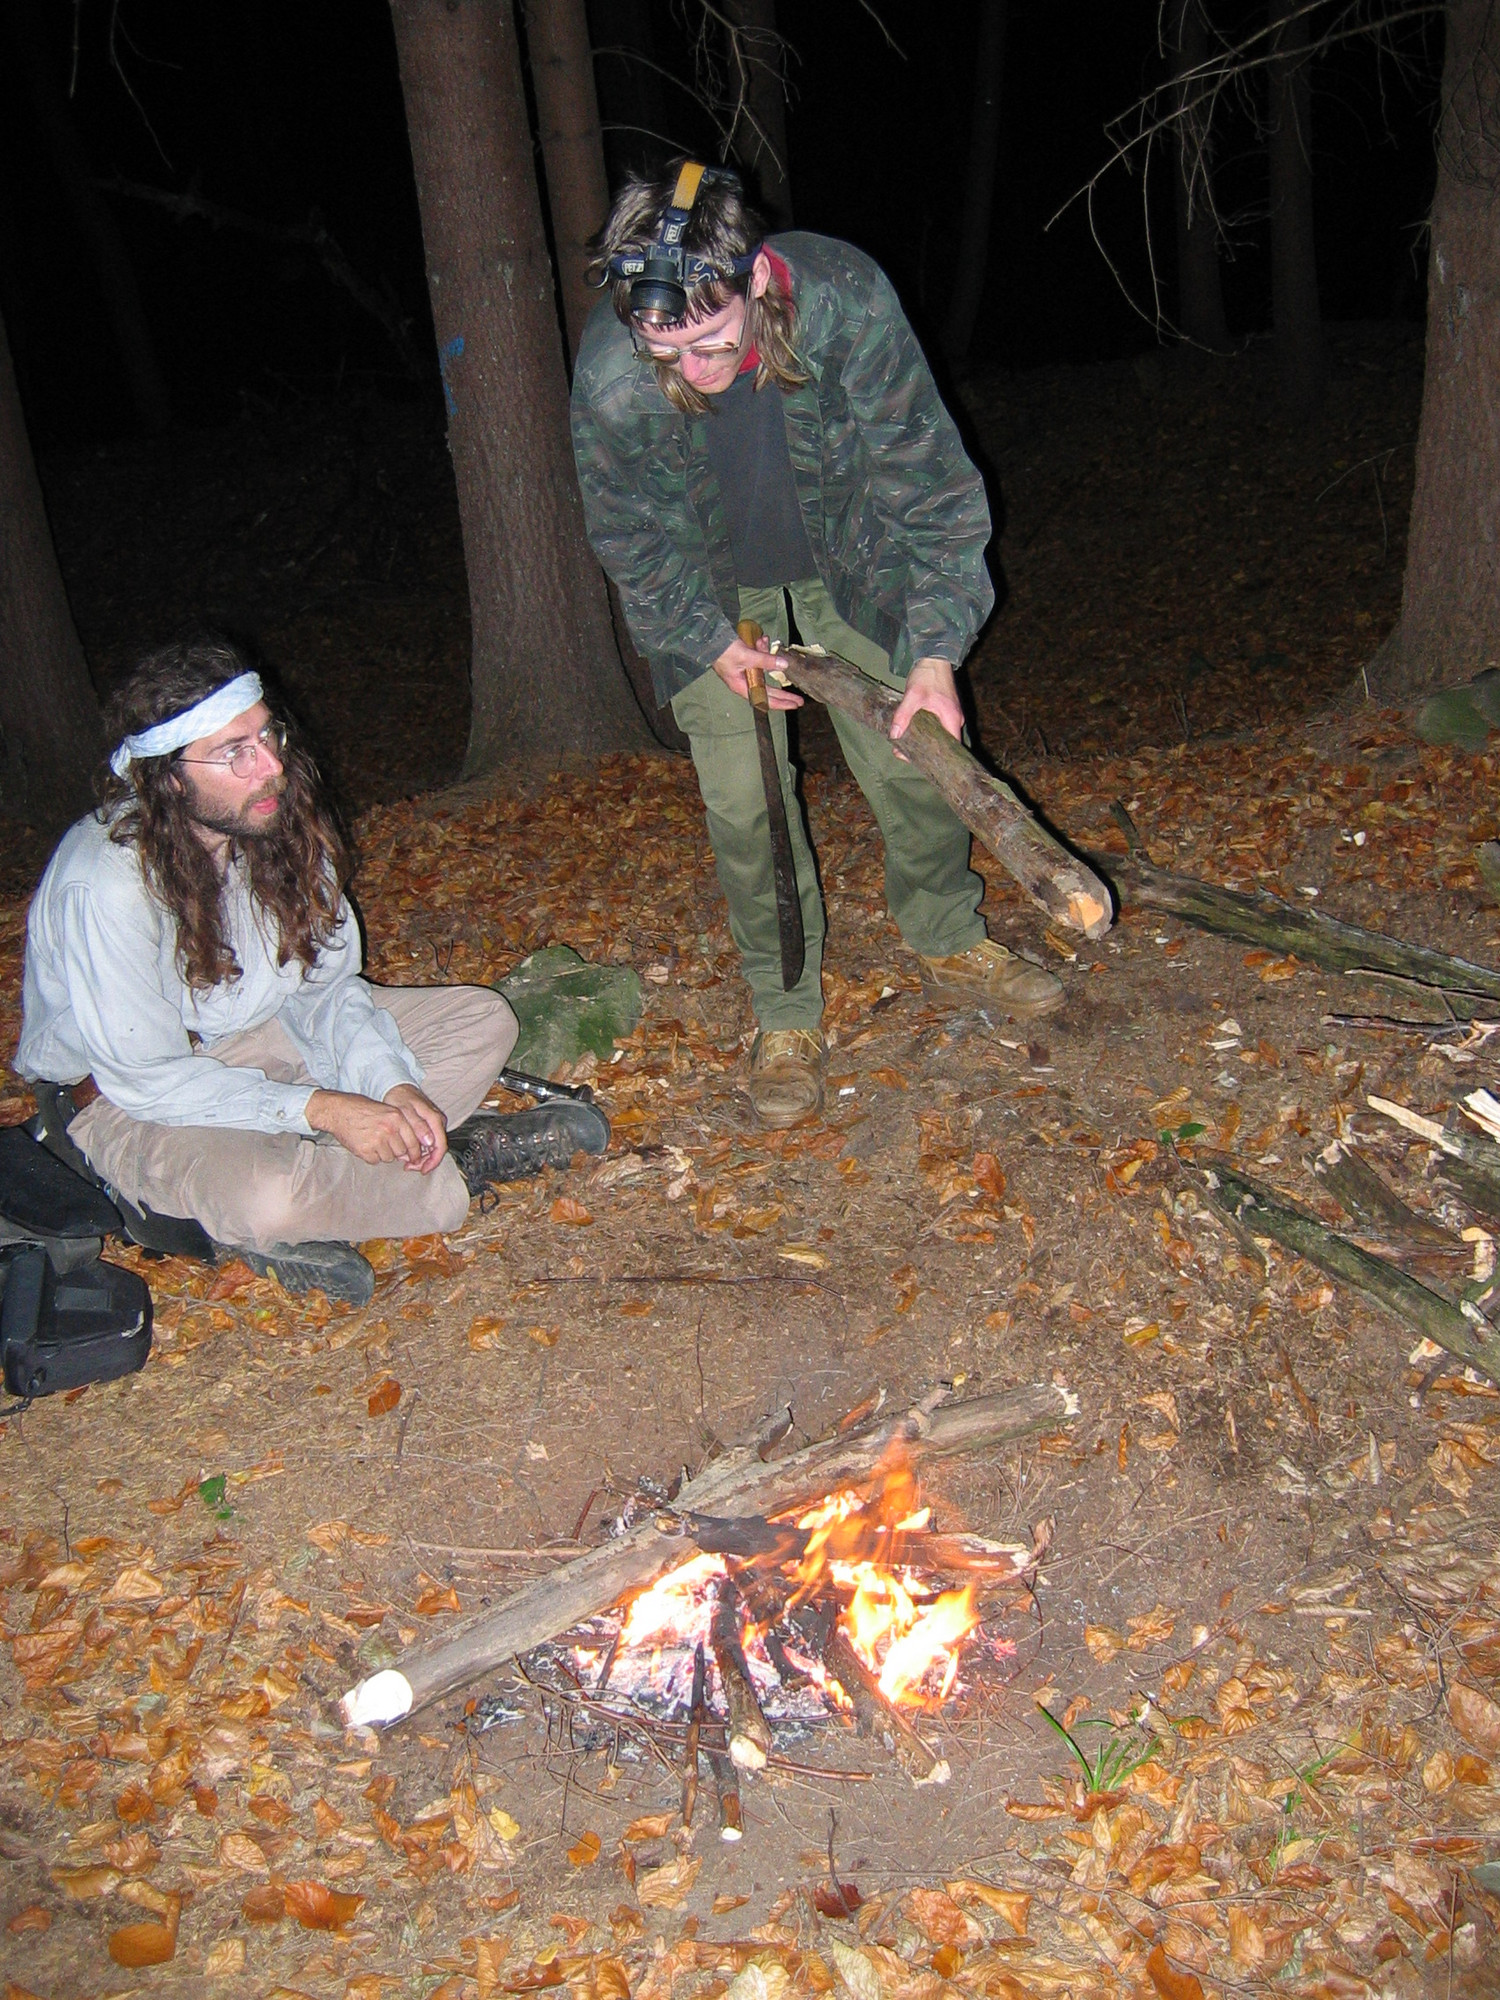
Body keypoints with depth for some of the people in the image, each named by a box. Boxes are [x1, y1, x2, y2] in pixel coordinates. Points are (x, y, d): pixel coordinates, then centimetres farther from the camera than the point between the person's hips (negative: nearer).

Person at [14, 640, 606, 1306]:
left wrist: (392, 1085, -19)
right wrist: (320, 1109, -29)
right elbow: (147, 1077, -25)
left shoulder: (276, 820, -12)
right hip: (124, 1098, -6)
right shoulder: (105, 885, -31)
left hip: (255, 1038, 7)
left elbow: (323, 983, -3)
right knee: (266, 1199, -38)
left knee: (481, 1021, -3)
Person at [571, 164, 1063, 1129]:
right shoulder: (610, 378, -32)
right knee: (743, 802, -6)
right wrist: (708, 644, -17)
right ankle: (786, 1012, 13)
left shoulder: (849, 301, -33)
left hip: (850, 559, 1)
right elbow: (632, 539, -11)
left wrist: (935, 651, -27)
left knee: (913, 756, 4)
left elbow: (929, 481, -22)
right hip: (708, 588, 0)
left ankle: (950, 946, 31)